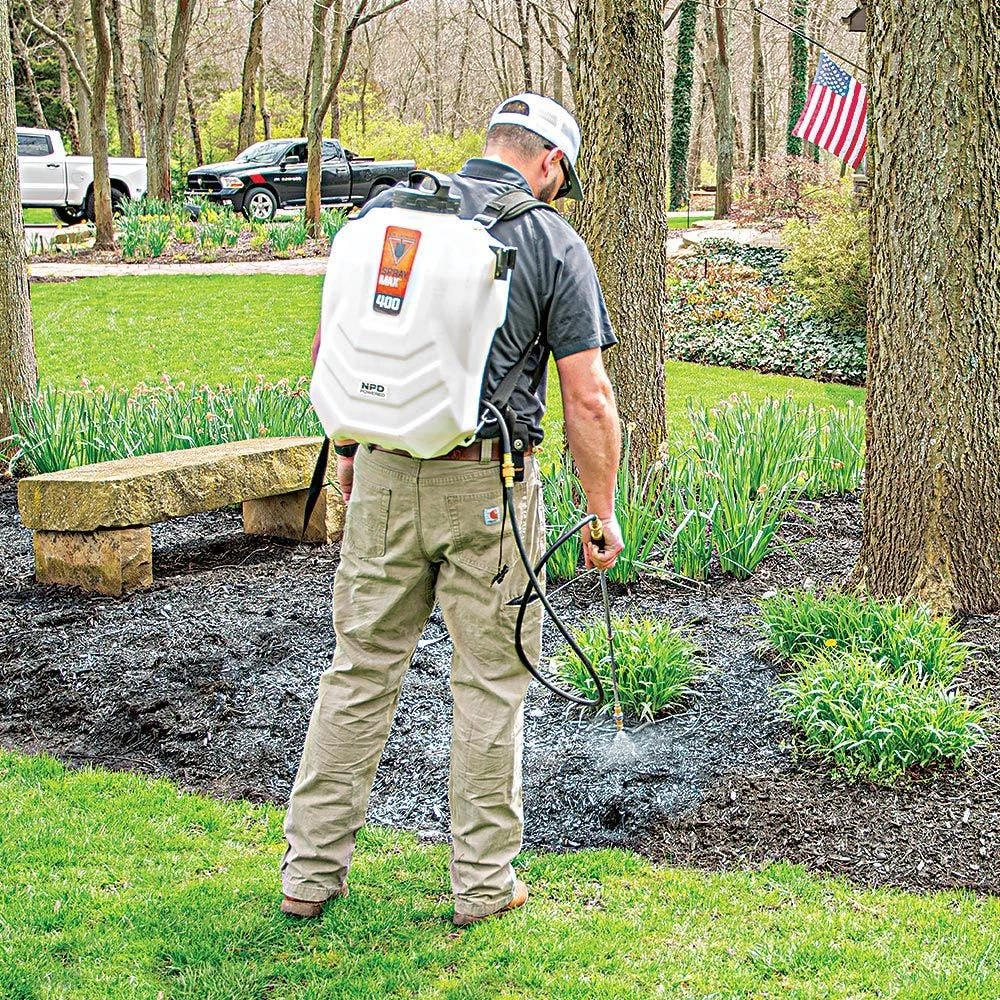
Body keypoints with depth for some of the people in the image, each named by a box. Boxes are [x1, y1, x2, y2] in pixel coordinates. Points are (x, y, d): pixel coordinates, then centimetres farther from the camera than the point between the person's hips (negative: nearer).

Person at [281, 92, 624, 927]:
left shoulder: (387, 209, 5)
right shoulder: (554, 242, -4)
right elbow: (588, 398, -7)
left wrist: (348, 450, 20)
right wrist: (603, 514, 2)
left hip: (384, 473, 3)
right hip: (488, 485, -3)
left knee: (361, 670, 12)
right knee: (490, 682, 9)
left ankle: (311, 871, 18)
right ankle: (483, 881, 18)